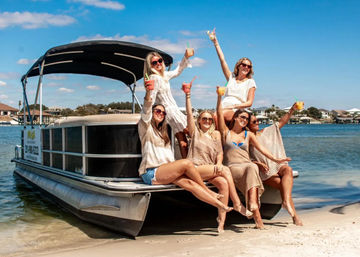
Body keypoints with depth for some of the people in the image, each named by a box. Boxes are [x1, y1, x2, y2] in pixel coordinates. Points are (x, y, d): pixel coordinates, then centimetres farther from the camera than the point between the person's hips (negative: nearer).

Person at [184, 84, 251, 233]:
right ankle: (237, 204, -17)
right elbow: (189, 114, -2)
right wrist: (188, 96, -10)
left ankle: (222, 220, -29)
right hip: (194, 168, -3)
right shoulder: (195, 132, 10)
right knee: (225, 170, -24)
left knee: (224, 183, -28)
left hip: (211, 169, 3)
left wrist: (218, 164, -9)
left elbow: (220, 153, 12)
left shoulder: (216, 134, 20)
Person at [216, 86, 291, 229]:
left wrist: (275, 159, -2)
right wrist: (219, 97, -3)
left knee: (253, 168, -36)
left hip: (248, 166, 2)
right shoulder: (226, 132, 16)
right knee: (251, 169, -35)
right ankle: (256, 212, -46)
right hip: (232, 167, -2)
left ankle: (253, 205, -52)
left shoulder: (248, 135, 23)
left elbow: (260, 147, 11)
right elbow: (219, 114, 5)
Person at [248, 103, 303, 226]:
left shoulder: (267, 131, 17)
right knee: (283, 185, -26)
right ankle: (294, 215, -28)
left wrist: (292, 110, -1)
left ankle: (286, 201, -47)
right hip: (266, 171, -3)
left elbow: (282, 121, 12)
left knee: (288, 169, -32)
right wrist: (258, 164, -15)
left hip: (279, 165, 4)